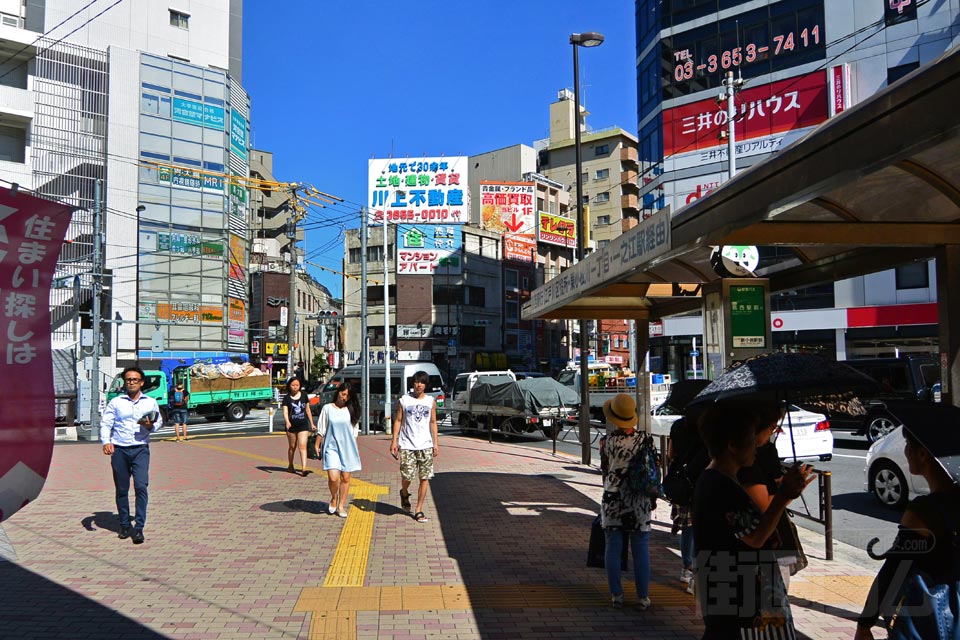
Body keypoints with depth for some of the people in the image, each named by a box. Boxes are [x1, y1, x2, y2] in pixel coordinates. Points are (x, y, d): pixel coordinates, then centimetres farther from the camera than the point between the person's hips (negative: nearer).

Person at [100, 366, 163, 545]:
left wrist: (151, 426, -7)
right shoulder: (115, 402, 8)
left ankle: (139, 528, -8)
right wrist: (106, 442, -15)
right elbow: (105, 423, 2)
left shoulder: (150, 402, 13)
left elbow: (159, 421, 17)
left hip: (140, 449, 0)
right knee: (121, 489, 6)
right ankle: (124, 526, 20)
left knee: (141, 486, -13)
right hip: (119, 450, 1)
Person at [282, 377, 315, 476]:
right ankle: (290, 466, 32)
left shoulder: (304, 396, 5)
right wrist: (287, 422, -30)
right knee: (292, 447, 13)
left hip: (303, 424, 0)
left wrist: (312, 423, 13)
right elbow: (285, 412, -11)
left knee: (302, 446, -11)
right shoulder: (287, 398, -2)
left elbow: (308, 410, 12)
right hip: (292, 426, 0)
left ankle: (304, 468, -18)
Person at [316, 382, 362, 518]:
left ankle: (341, 506, 17)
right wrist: (317, 445, 5)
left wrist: (353, 447, 10)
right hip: (331, 447, -2)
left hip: (348, 448, 2)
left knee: (345, 478, 4)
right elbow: (321, 429, 5)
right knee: (333, 477, -14)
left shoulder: (351, 410, 6)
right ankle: (333, 498, 14)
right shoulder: (328, 408, 1)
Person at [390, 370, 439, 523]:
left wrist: (436, 443, 5)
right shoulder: (404, 400, 2)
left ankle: (418, 510, 8)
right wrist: (394, 440, -2)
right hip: (407, 445, -2)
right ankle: (404, 493, 30)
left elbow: (433, 423, 11)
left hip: (426, 445, 2)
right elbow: (398, 420, 4)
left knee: (425, 478, -1)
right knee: (407, 476, -5)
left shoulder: (431, 401, 7)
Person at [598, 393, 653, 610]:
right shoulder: (644, 439, -7)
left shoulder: (607, 441, -9)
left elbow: (604, 470, 1)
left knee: (613, 548, 9)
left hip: (612, 500, 0)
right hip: (639, 501, 0)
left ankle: (616, 595, 14)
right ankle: (643, 597, 13)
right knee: (641, 549, 8)